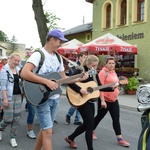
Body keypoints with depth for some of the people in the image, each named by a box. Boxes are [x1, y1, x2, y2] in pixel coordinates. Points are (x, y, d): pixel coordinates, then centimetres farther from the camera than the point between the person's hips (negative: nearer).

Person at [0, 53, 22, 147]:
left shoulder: (19, 70, 10)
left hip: (18, 96, 6)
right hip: (9, 97, -6)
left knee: (16, 118, 5)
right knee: (8, 118, -4)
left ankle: (13, 137, 17)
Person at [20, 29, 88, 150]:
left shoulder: (58, 58, 11)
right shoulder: (39, 54, -14)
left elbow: (63, 78, 16)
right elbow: (24, 73, -27)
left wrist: (79, 79, 1)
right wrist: (47, 81, -29)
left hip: (55, 98, 8)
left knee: (45, 129, 16)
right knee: (48, 131, -7)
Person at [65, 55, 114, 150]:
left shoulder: (95, 73, 9)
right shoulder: (81, 71, -14)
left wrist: (112, 88, -2)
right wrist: (80, 90, -30)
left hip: (90, 101, 8)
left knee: (86, 124, 16)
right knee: (90, 125, -7)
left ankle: (70, 138, 37)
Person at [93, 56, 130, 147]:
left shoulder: (114, 72, 11)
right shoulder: (103, 72, -13)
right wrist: (102, 100, -25)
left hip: (114, 100, 7)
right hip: (105, 100, -7)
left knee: (116, 119, 5)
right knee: (99, 117, 10)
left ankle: (120, 139, 9)